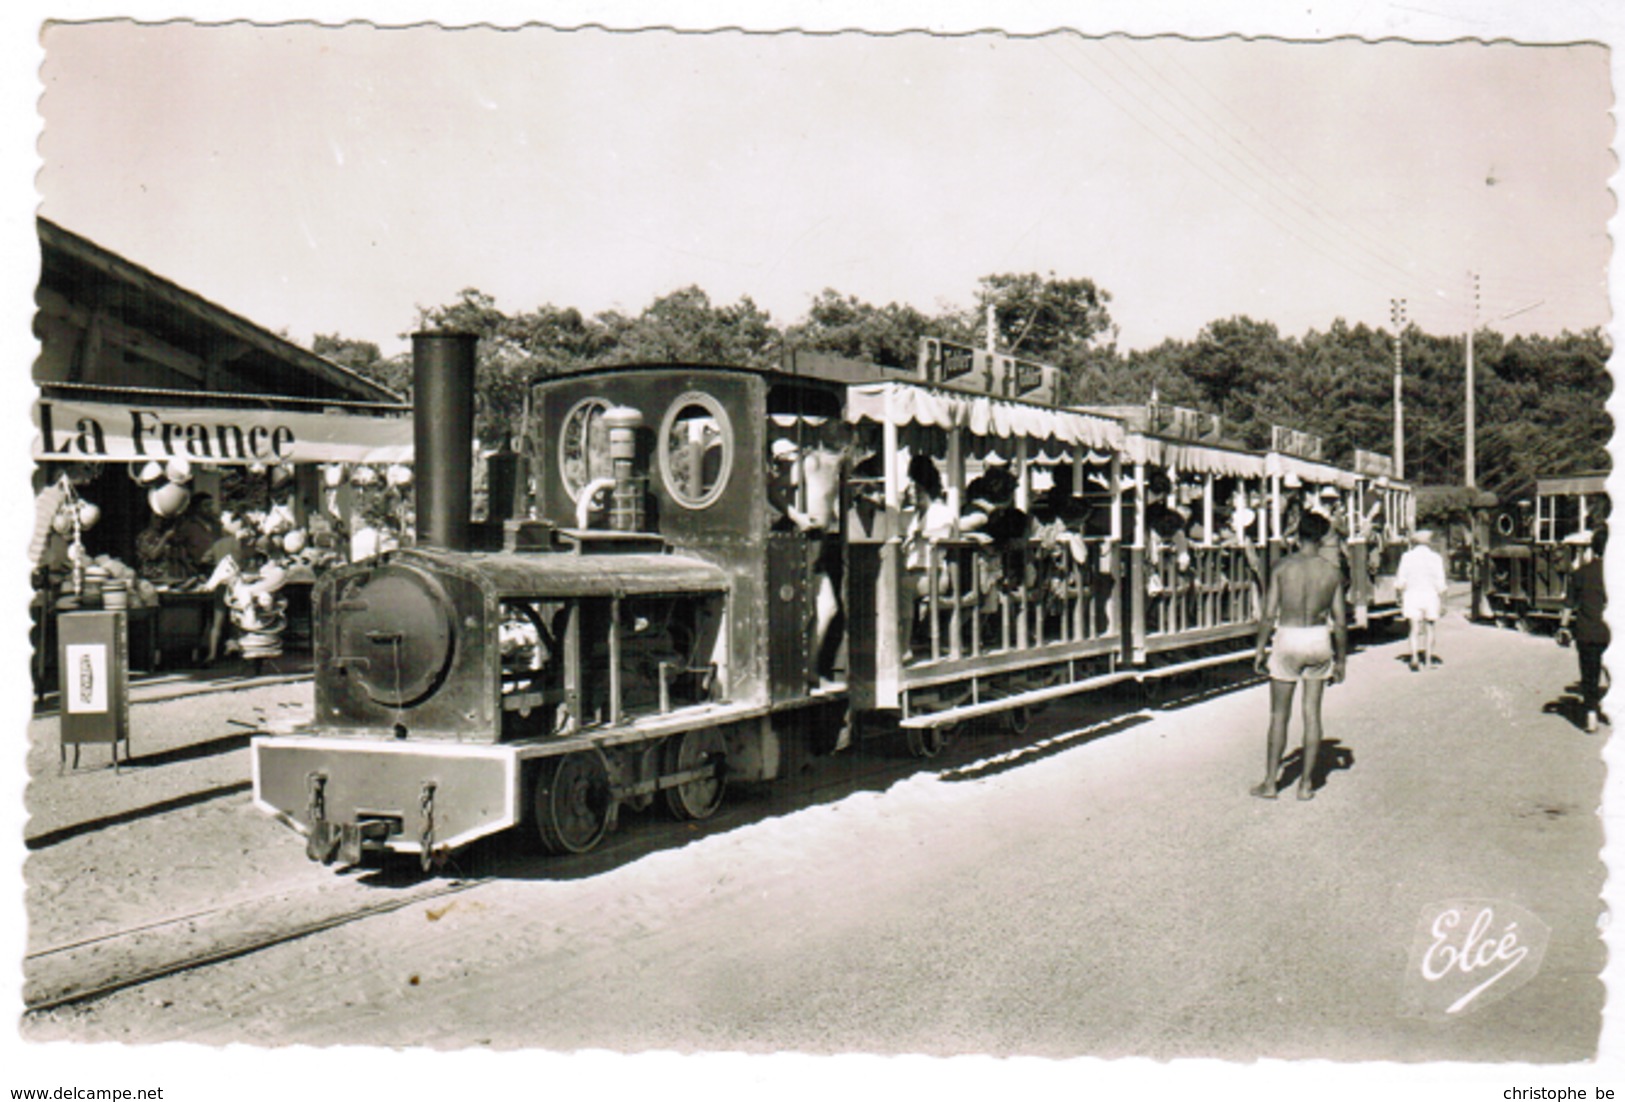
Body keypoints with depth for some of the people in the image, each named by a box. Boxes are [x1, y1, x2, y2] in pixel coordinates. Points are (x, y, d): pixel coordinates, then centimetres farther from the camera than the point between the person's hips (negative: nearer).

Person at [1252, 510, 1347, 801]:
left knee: (1279, 715, 7)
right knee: (1312, 713, 9)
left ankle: (1270, 782, 10)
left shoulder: (1283, 568, -7)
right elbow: (1339, 622, 0)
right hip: (1319, 640, 2)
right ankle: (1306, 783, 12)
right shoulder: (1332, 573, -2)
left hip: (1288, 639, -2)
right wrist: (1341, 660, 9)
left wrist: (1260, 649, 0)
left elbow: (1269, 615, -9)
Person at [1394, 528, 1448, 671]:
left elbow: (1401, 581, 0)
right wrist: (1442, 600, 3)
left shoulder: (1407, 557, 0)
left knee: (1415, 629, -3)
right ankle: (1428, 661, 17)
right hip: (1430, 595, 0)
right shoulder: (1435, 558, -3)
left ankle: (1413, 656, -25)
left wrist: (1401, 597, 11)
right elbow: (1440, 583, -4)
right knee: (1429, 629, 13)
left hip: (1412, 595, 0)